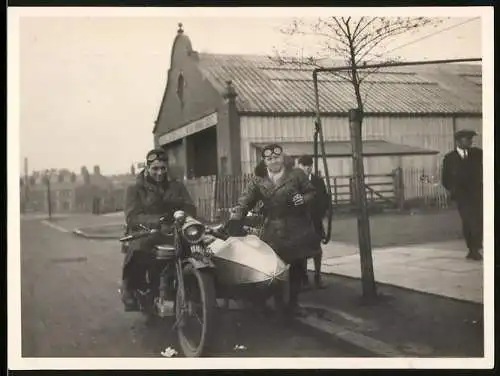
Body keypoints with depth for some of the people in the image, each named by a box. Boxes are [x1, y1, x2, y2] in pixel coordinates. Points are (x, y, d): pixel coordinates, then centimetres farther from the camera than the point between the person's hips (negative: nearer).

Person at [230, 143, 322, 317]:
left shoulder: (296, 174, 4)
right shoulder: (258, 180, 5)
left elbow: (311, 191, 10)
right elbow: (245, 201, -2)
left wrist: (304, 198, -12)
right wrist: (234, 219, -18)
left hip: (298, 229, 1)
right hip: (273, 230, 0)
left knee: (297, 267, 8)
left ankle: (293, 302, 24)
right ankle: (279, 302, 10)